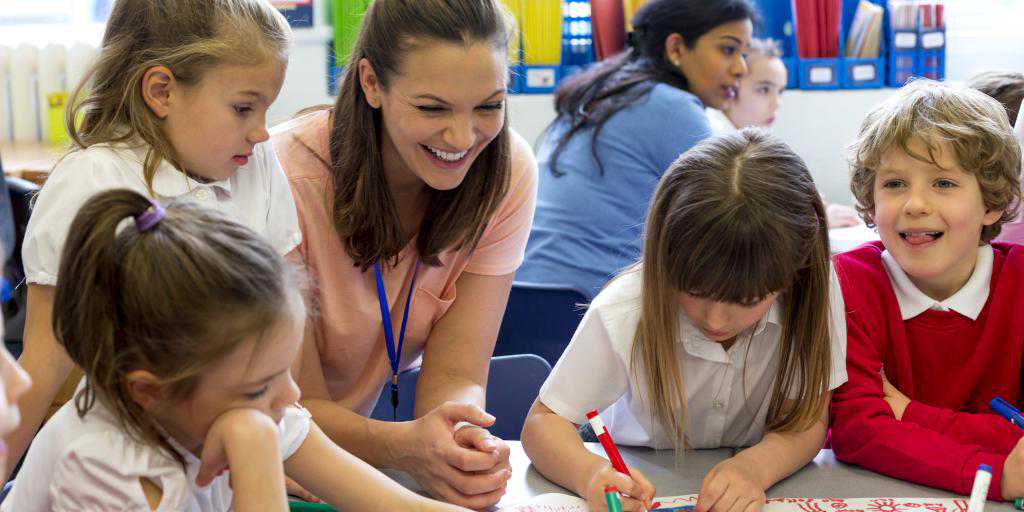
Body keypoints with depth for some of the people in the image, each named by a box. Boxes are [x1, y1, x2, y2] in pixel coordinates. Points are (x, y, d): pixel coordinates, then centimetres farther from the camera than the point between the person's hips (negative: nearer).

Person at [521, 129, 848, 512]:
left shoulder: (815, 290, -21)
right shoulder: (623, 313, -24)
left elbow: (806, 419, -14)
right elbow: (544, 422, -16)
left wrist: (755, 467, -36)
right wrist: (590, 472, -39)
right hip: (642, 481, -1)